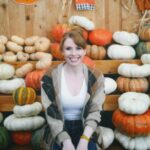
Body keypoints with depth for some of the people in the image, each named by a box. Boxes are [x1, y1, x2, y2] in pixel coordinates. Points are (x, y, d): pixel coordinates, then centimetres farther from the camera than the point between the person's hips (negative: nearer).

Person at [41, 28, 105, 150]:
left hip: (84, 130, 1)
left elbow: (95, 111, -6)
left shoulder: (96, 77, -4)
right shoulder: (50, 77, -8)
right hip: (58, 132, -1)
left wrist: (84, 140, -19)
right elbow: (51, 113, -9)